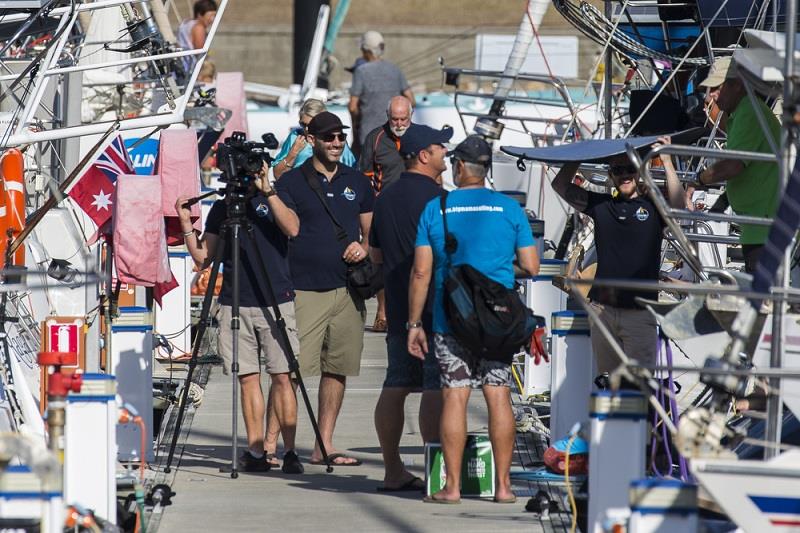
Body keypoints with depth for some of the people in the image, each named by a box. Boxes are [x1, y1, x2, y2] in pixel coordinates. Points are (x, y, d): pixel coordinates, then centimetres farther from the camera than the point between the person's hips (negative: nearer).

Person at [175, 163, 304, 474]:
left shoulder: (275, 200, 6)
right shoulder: (221, 209, 13)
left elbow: (292, 228, -15)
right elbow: (203, 258, 12)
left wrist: (267, 191, -19)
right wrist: (186, 225, 0)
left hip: (276, 303, -3)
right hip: (235, 305, 3)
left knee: (282, 376, -6)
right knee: (248, 378, 1)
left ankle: (290, 451, -4)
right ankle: (255, 451, 4)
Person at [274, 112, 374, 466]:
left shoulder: (357, 182, 14)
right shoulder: (292, 182, 2)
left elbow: (371, 231, 22)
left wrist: (364, 247, -1)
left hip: (348, 289, 5)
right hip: (303, 288, -5)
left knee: (337, 369, 7)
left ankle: (324, 446, 13)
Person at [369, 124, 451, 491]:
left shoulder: (386, 198, 13)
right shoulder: (434, 197, -12)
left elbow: (375, 254, 20)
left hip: (398, 306, 8)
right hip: (434, 308, -8)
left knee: (395, 385, 9)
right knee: (436, 388, -8)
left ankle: (392, 469, 11)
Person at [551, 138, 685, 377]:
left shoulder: (652, 207, 4)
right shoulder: (601, 205, 14)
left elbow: (678, 207, -16)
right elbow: (561, 186, 16)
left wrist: (667, 162, -15)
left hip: (639, 312, -4)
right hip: (602, 309, 4)